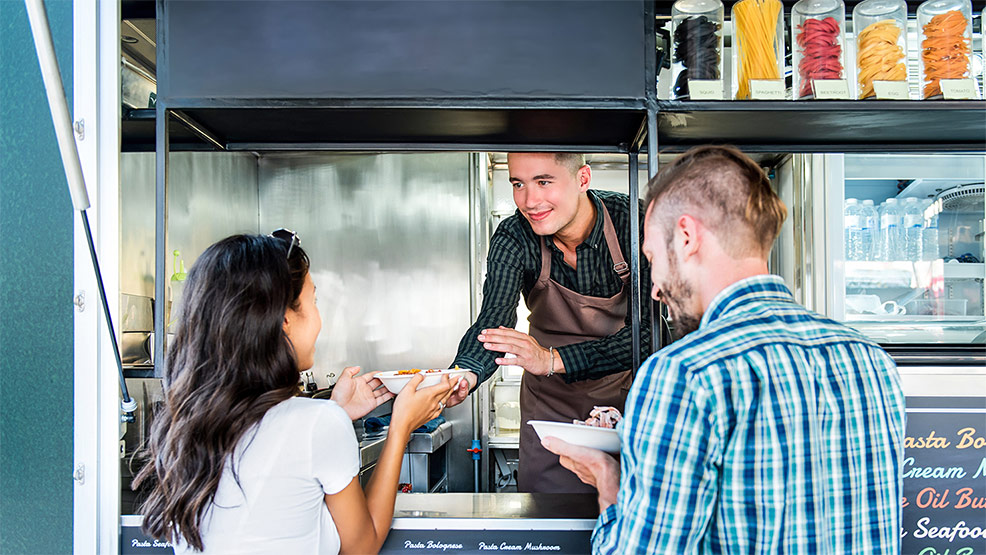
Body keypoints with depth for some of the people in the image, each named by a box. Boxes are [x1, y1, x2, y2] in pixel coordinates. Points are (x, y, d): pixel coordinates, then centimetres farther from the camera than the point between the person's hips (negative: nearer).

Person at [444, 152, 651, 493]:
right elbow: (493, 322, -28)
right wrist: (463, 375, -50)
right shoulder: (512, 239, -18)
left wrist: (553, 359, -40)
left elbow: (646, 332, -29)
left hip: (624, 389, -1)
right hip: (550, 401, 1)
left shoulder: (634, 222, -24)